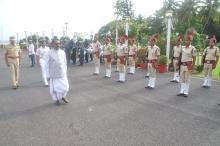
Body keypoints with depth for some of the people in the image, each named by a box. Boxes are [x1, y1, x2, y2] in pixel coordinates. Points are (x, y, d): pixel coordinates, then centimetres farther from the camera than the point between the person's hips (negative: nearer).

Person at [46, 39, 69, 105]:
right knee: (54, 88, 4)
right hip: (54, 74, -2)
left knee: (65, 87, 6)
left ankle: (63, 97, 33)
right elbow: (48, 63, -2)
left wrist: (65, 71, 10)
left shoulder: (63, 52, 2)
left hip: (62, 73, 2)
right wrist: (49, 74, -1)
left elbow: (65, 62, 8)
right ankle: (56, 99, 27)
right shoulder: (50, 53, -6)